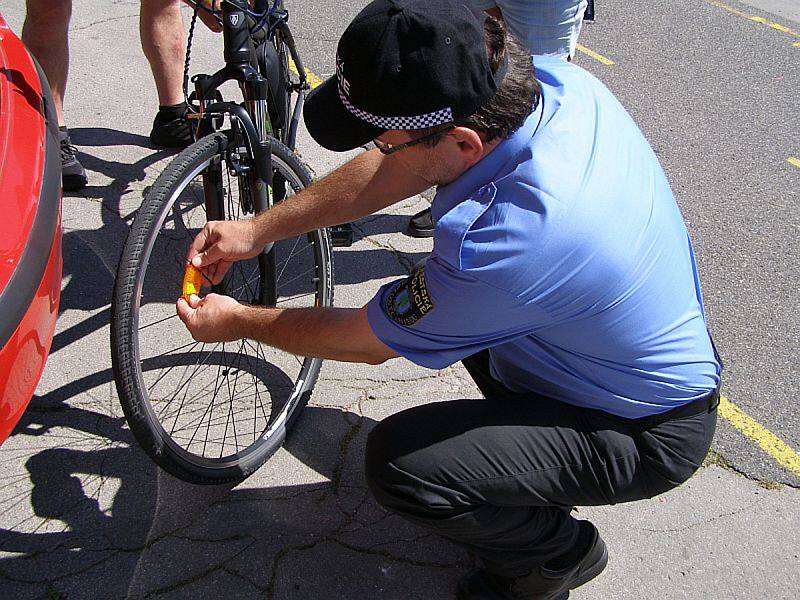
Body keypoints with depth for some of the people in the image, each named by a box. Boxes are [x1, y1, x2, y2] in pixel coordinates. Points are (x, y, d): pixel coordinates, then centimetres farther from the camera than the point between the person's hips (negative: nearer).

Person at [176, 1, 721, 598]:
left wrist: (239, 322, -2)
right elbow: (394, 171, -2)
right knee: (453, 296, 19)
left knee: (399, 461, -20)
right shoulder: (552, 79, -16)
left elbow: (367, 342, -19)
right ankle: (530, 433, 27)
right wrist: (258, 229, 0)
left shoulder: (506, 243, -38)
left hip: (650, 436, -8)